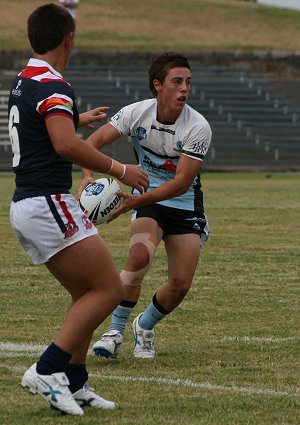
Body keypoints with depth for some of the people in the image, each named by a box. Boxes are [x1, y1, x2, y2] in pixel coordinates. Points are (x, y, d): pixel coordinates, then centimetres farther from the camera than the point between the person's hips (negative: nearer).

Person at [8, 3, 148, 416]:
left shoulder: (23, 83, 15)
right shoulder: (52, 86, -15)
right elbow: (66, 145, -30)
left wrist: (78, 119, 51)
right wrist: (119, 170, -21)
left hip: (25, 207, 10)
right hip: (49, 204, -10)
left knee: (86, 294, 14)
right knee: (109, 289, -8)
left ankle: (74, 383, 11)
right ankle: (47, 370, -13)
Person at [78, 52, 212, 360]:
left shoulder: (198, 128, -20)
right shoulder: (137, 113, -14)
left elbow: (182, 183, -24)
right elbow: (94, 141, -14)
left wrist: (135, 201, -33)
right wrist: (88, 176, -35)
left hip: (185, 205, 1)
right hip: (146, 199, 0)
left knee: (181, 283, -6)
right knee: (140, 255, -30)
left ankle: (145, 327, 26)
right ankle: (115, 332, -18)